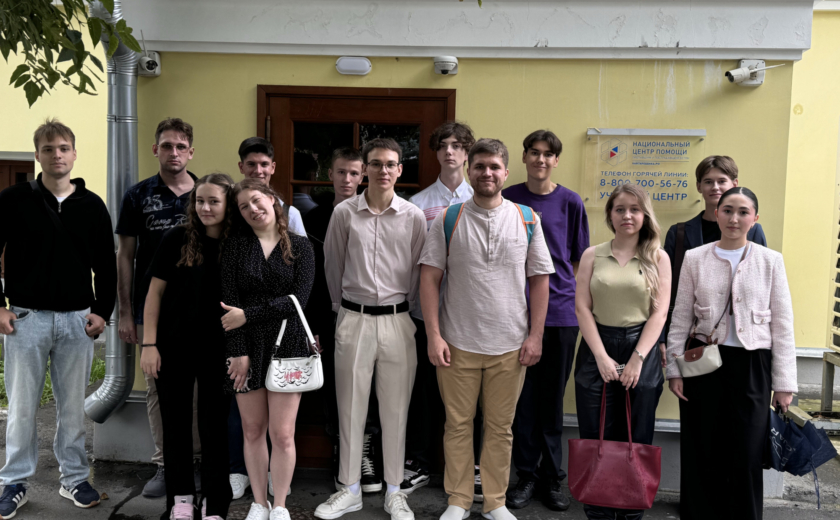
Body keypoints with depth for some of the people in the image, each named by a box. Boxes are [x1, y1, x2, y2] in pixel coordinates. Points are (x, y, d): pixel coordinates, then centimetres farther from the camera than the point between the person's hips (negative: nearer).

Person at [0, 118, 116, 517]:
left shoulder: (92, 206, 5)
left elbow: (106, 264, 9)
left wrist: (102, 311, 2)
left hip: (77, 320, 2)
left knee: (73, 406, 10)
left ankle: (74, 478, 24)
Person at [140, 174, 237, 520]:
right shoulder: (177, 239, -5)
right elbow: (155, 292, 0)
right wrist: (149, 344, -4)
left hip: (217, 351, 0)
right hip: (174, 347, 1)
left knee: (214, 426, 6)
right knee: (175, 423, 11)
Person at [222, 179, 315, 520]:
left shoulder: (300, 246, 3)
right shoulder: (235, 247, 5)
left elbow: (298, 299, -7)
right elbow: (229, 302, -2)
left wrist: (248, 314, -12)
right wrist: (238, 352, -10)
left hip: (287, 343, -1)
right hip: (248, 345, 1)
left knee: (282, 434, -1)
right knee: (253, 430, 8)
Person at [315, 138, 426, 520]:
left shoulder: (413, 216, 0)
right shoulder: (344, 212, 0)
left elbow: (418, 270, 8)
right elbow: (333, 266, 9)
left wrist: (405, 311, 11)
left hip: (397, 320, 0)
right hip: (354, 320, 0)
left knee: (395, 409, 7)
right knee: (350, 407, 8)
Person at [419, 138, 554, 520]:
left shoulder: (527, 220, 3)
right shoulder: (448, 220, 1)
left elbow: (539, 279, 5)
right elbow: (430, 278, -1)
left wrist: (535, 336, -1)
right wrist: (434, 336, -8)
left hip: (510, 345, 1)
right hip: (458, 343, -1)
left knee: (500, 427, 11)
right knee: (458, 424, 8)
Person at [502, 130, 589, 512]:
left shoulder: (570, 202, 2)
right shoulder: (508, 199, 4)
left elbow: (577, 259, 8)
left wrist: (578, 302, 3)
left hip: (561, 310, 0)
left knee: (552, 398, 9)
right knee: (523, 396, 7)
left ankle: (551, 477, 23)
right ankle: (526, 475, 21)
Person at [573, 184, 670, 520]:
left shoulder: (657, 258, 4)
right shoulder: (592, 256, 6)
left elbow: (659, 313, -2)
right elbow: (582, 307, 0)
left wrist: (637, 359, -11)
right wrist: (601, 356, -9)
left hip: (641, 349, 0)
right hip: (598, 347, 1)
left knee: (637, 440, 6)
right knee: (597, 438, 4)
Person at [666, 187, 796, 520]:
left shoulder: (770, 261, 2)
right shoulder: (694, 258, 3)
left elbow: (782, 326, 2)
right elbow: (680, 319, 4)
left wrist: (784, 383, 0)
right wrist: (674, 370, 0)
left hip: (752, 366, 0)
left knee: (747, 457, 3)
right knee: (701, 454, 7)